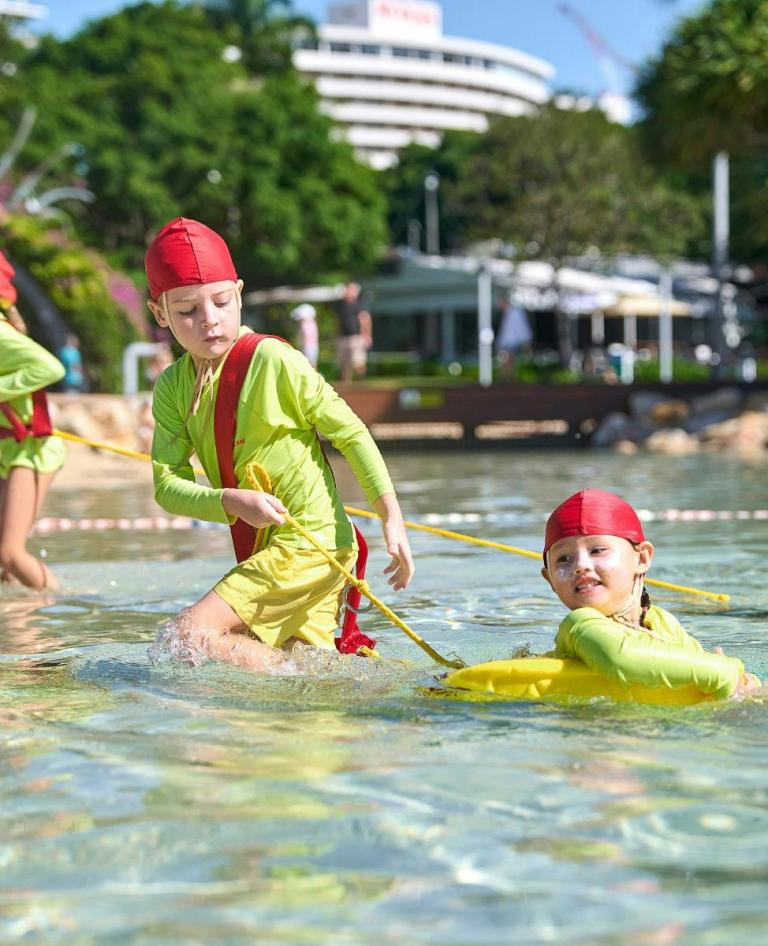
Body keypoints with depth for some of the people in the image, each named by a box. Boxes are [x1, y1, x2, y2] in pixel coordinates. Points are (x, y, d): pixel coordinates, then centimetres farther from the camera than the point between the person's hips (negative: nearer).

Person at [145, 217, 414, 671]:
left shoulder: (272, 359, -14)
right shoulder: (173, 387, 3)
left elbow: (350, 432, -9)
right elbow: (167, 483, -3)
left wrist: (392, 518, -12)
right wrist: (230, 502, -22)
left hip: (310, 542, -7)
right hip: (260, 550, 7)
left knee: (188, 636, -19)